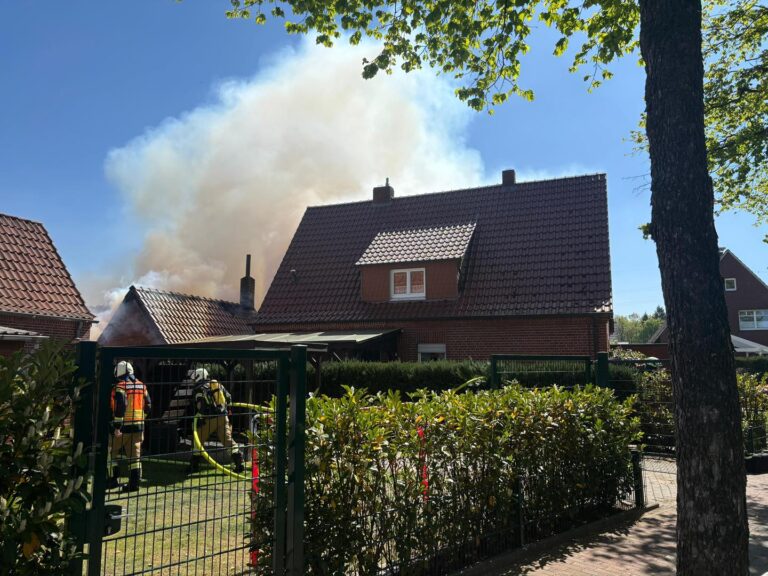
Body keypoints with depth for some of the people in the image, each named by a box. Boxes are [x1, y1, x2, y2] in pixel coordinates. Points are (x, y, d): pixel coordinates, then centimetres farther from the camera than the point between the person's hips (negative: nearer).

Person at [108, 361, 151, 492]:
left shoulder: (120, 386, -10)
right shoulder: (141, 385, 9)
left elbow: (120, 407, -19)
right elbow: (148, 406, 12)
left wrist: (117, 427, -18)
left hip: (123, 426, -5)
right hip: (138, 425, 5)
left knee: (114, 451, 13)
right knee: (135, 454, 7)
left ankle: (114, 479, 14)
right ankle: (134, 482, 6)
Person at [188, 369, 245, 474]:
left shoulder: (199, 389, -3)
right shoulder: (218, 385, 15)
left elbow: (201, 406, -15)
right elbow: (228, 398, 19)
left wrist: (199, 419, -11)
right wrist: (226, 410, 31)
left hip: (210, 419, -5)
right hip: (223, 417, 5)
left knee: (198, 440, 10)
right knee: (228, 440, 6)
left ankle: (194, 465, 13)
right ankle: (239, 462, -1)